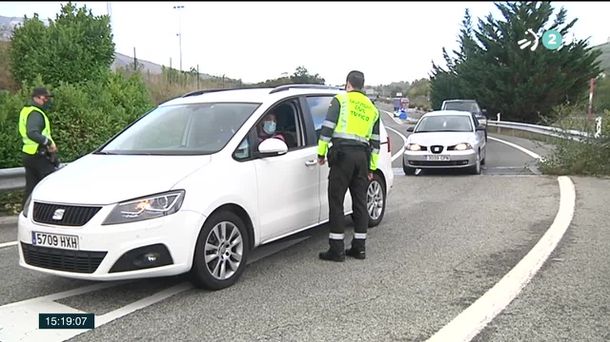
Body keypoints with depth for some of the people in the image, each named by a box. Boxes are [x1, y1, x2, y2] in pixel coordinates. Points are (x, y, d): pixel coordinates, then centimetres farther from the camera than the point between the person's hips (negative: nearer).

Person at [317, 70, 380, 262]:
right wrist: (372, 167, 21)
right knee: (360, 203, 11)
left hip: (343, 154, -5)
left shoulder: (341, 99, 3)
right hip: (363, 156, 6)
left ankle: (337, 249, -3)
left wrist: (321, 153, -1)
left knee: (336, 202, -3)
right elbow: (375, 141, 18)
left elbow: (328, 127, -7)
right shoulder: (372, 108, 19)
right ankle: (359, 247, 15)